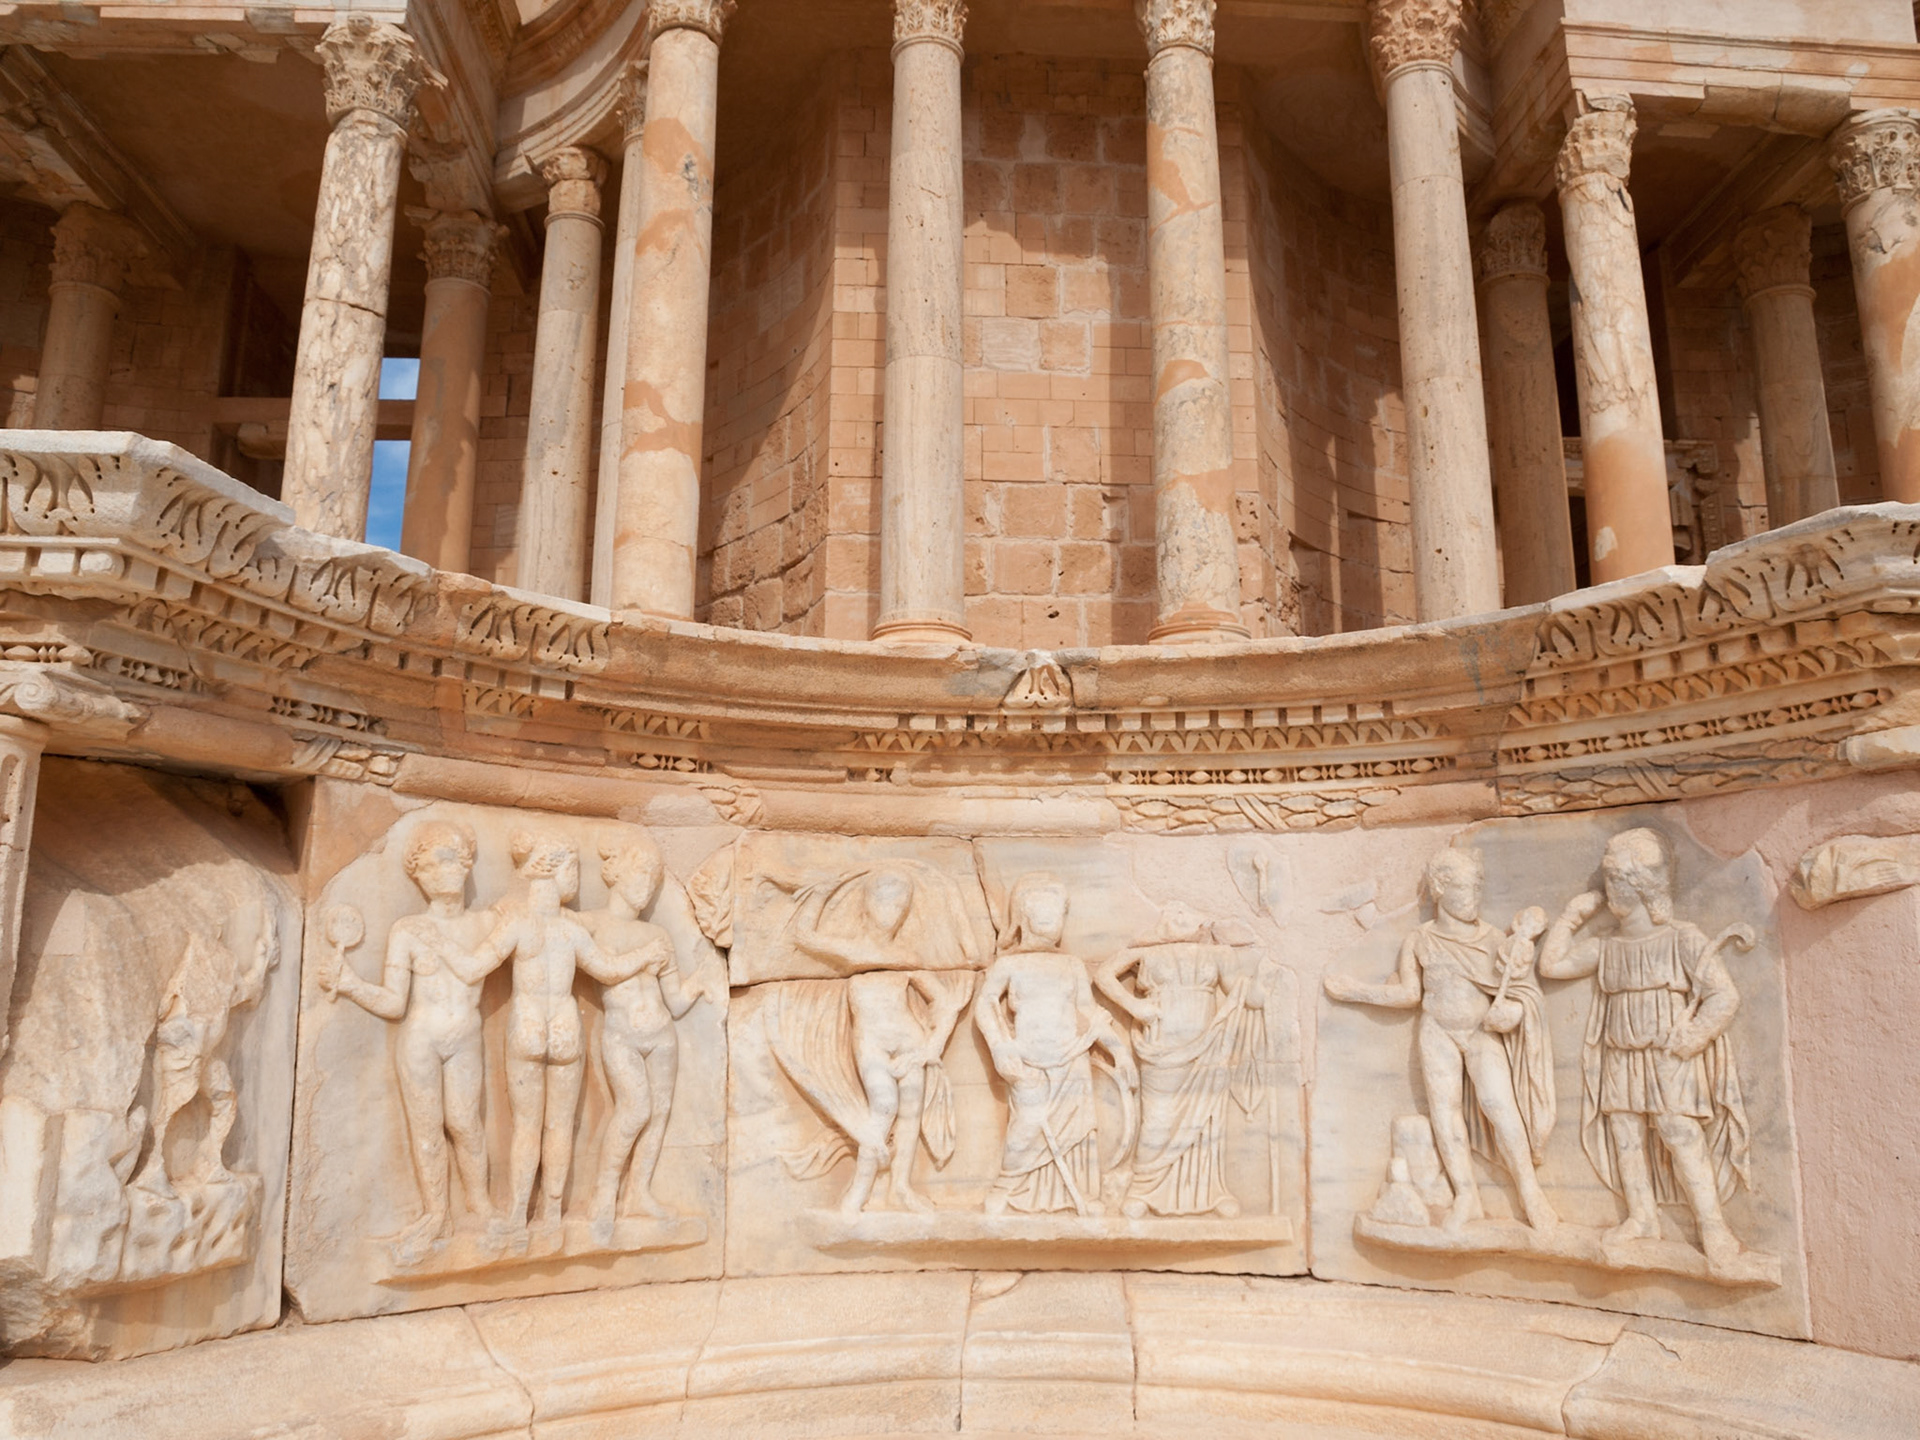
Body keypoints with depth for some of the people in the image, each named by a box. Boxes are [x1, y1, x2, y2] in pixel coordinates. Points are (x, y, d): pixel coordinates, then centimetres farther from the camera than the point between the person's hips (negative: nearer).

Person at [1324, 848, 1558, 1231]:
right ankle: (1466, 1197, -4)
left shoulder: (1492, 938, 4)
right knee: (1445, 1108, -7)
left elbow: (1516, 985, 7)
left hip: (1484, 1034, -1)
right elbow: (1410, 993, 6)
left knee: (1500, 1105, -16)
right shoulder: (1420, 941, 4)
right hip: (1439, 1034, 1)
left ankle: (1530, 1193, -9)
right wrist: (1359, 991, 2)